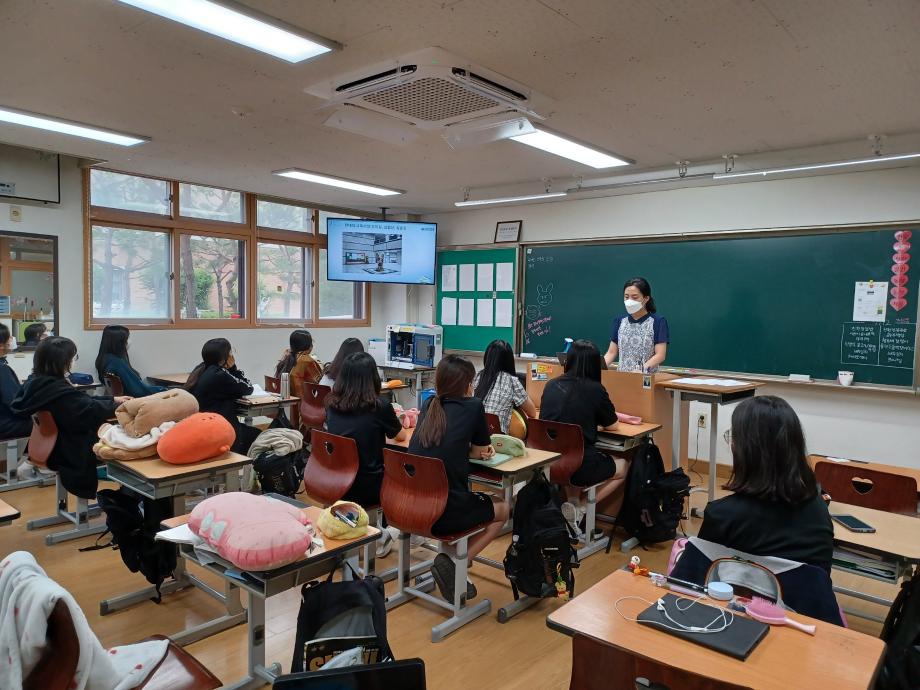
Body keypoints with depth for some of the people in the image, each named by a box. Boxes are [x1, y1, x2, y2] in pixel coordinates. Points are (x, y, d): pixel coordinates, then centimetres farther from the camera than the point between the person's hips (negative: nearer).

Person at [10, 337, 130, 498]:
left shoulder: (37, 382, 2)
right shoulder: (57, 391, -28)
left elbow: (82, 400, 11)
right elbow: (91, 409, -24)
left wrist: (113, 399, 13)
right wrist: (119, 406, -8)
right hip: (68, 454, -9)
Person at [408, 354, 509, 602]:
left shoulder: (429, 406, 10)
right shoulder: (473, 406, -5)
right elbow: (480, 450, 9)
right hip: (446, 512, -6)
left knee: (484, 500, 33)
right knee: (502, 509, 23)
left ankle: (451, 564, 19)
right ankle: (454, 563, 4)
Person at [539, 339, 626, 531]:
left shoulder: (551, 385, 4)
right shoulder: (595, 389, -8)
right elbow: (611, 426, 7)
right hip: (580, 466, -5)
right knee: (623, 467, 22)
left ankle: (573, 503, 20)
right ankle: (581, 511, 8)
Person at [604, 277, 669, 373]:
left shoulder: (658, 322, 0)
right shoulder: (619, 321, 11)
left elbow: (660, 355, -6)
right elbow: (611, 352, 10)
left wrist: (642, 369, -20)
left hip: (648, 376, -3)